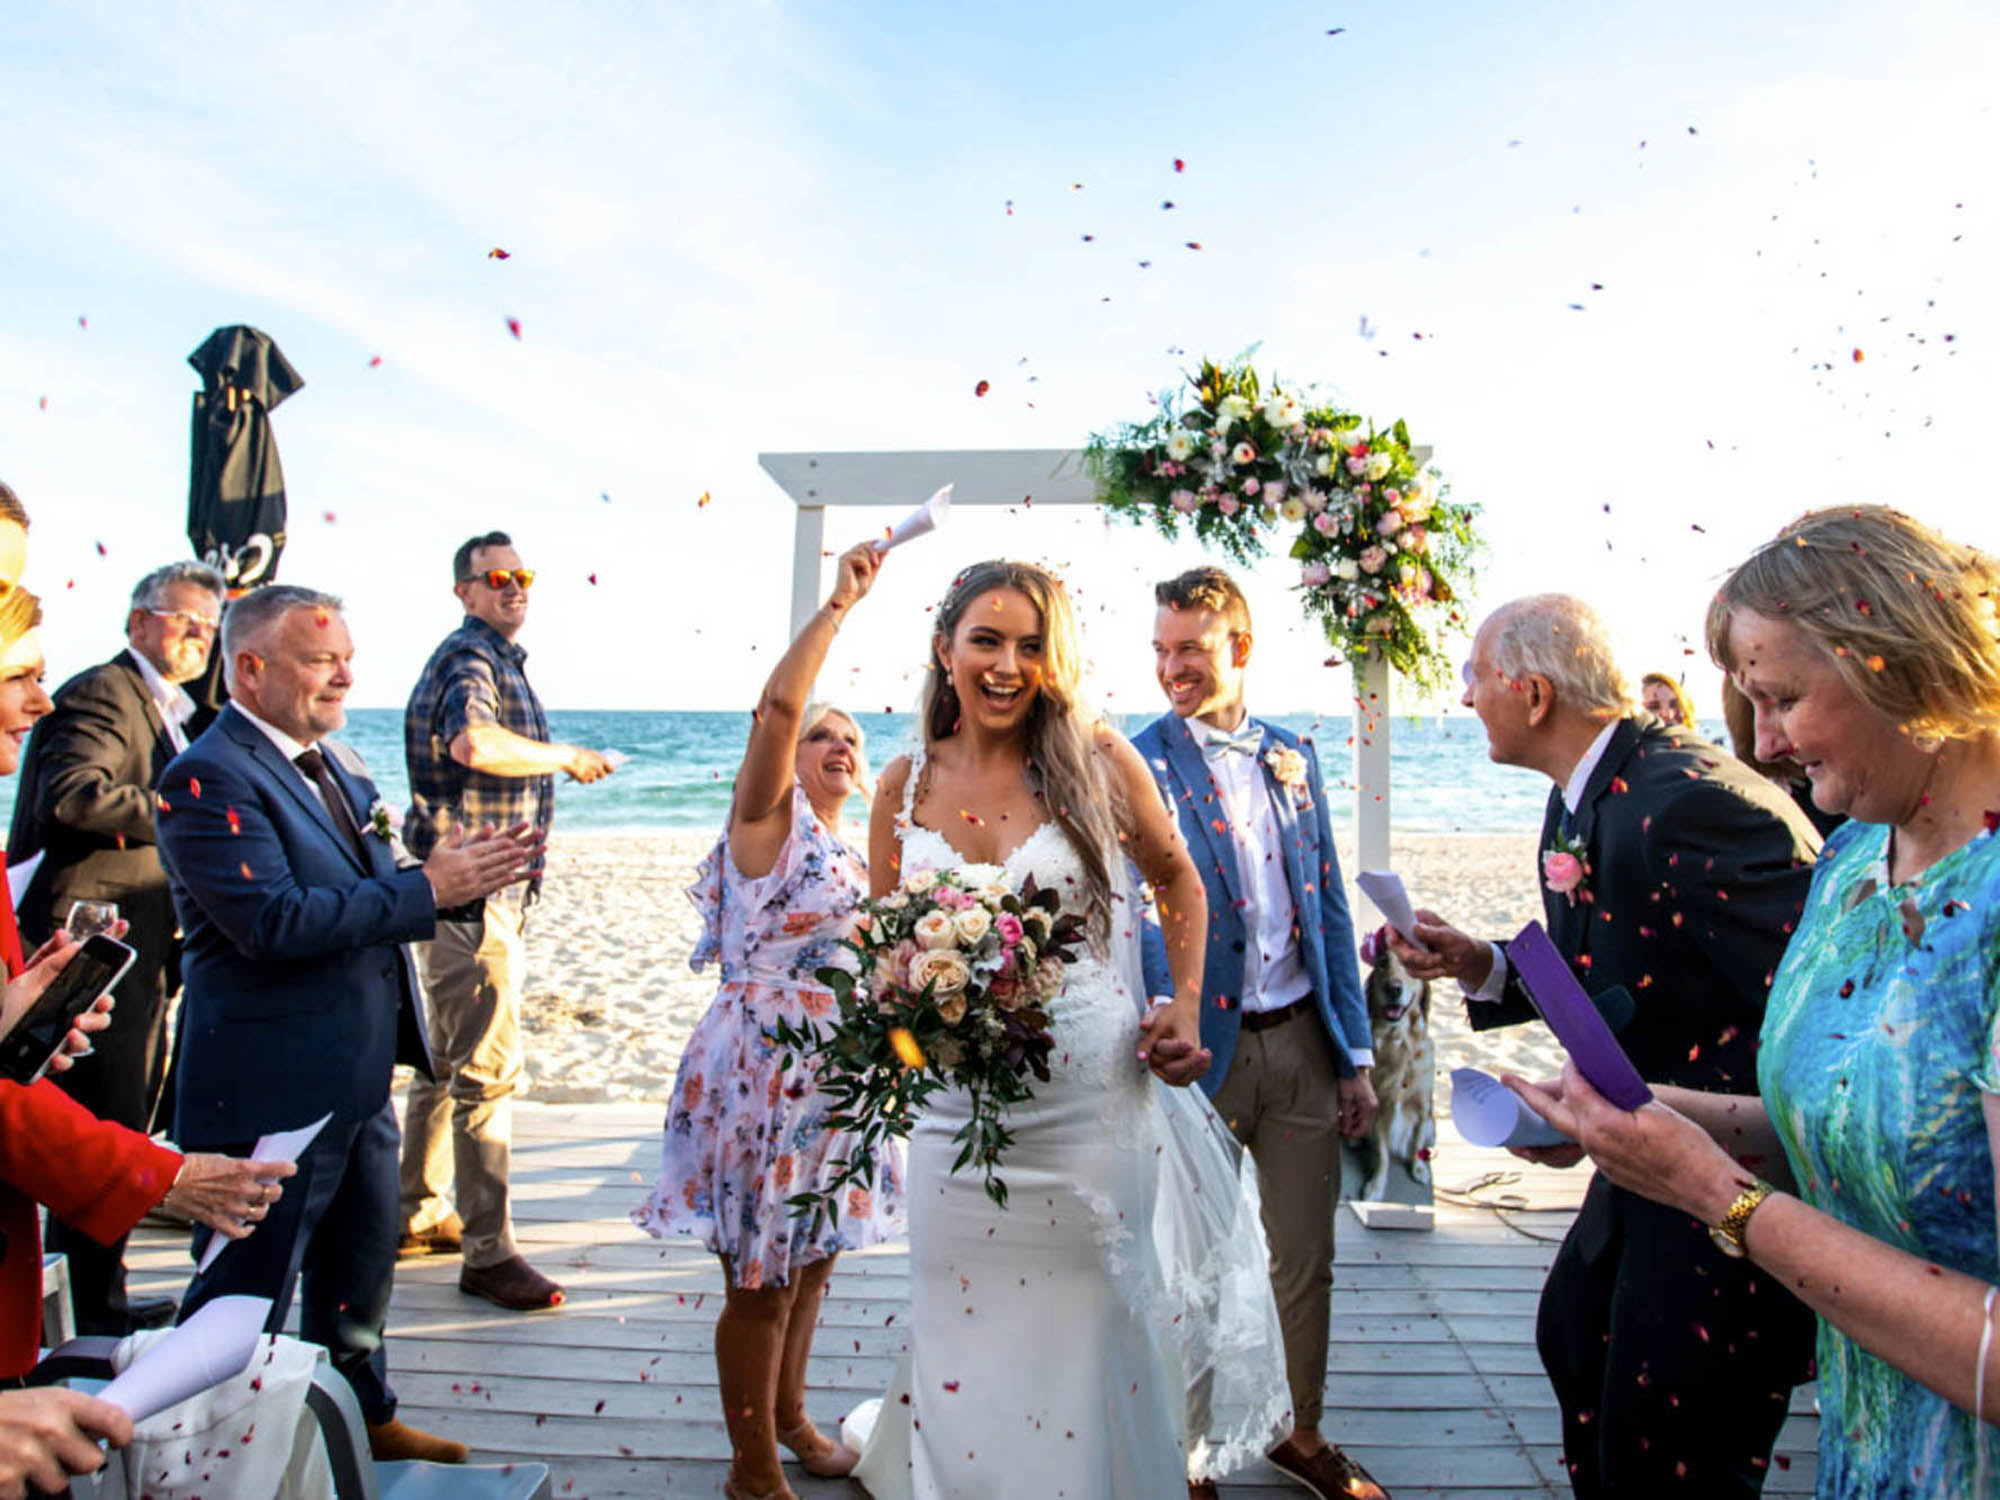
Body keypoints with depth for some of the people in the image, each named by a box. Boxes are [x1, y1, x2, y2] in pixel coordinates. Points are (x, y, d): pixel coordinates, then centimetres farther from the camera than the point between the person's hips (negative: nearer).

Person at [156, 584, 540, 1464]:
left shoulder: (327, 768, 11)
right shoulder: (210, 779, -18)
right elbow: (275, 922, -28)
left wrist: (464, 873, -2)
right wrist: (427, 888, -25)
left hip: (357, 1081, 9)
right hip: (273, 1093, -9)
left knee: (361, 1268, 24)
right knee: (247, 1292, 8)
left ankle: (365, 1418, 43)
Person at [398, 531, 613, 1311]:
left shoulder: (494, 658, 21)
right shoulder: (471, 657, -13)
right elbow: (473, 742, -35)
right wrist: (567, 757, -22)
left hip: (481, 889, 11)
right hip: (473, 890, -11)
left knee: (447, 1060, 18)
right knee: (487, 1068, -8)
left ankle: (418, 1215, 31)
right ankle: (488, 1253, -2)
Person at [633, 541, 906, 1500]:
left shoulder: (853, 857, 13)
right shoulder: (767, 820, -9)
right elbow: (779, 702, -26)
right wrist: (841, 602, -23)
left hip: (835, 1070, 7)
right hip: (761, 1066, -7)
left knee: (811, 1260, 20)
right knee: (762, 1277, 4)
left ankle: (787, 1417, 41)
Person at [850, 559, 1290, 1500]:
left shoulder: (1099, 761, -5)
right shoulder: (905, 787, 2)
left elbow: (1177, 879, 10)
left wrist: (1186, 1006, 0)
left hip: (1098, 1107, -1)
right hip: (959, 1113, 2)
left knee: (1100, 1339, 12)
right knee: (969, 1345, 14)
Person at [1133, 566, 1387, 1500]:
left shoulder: (1293, 758, 6)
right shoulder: (1140, 766, -9)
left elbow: (1330, 912, 9)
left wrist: (1355, 1053, 8)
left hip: (1303, 1042, 4)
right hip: (1204, 1047, -4)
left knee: (1306, 1260, 17)